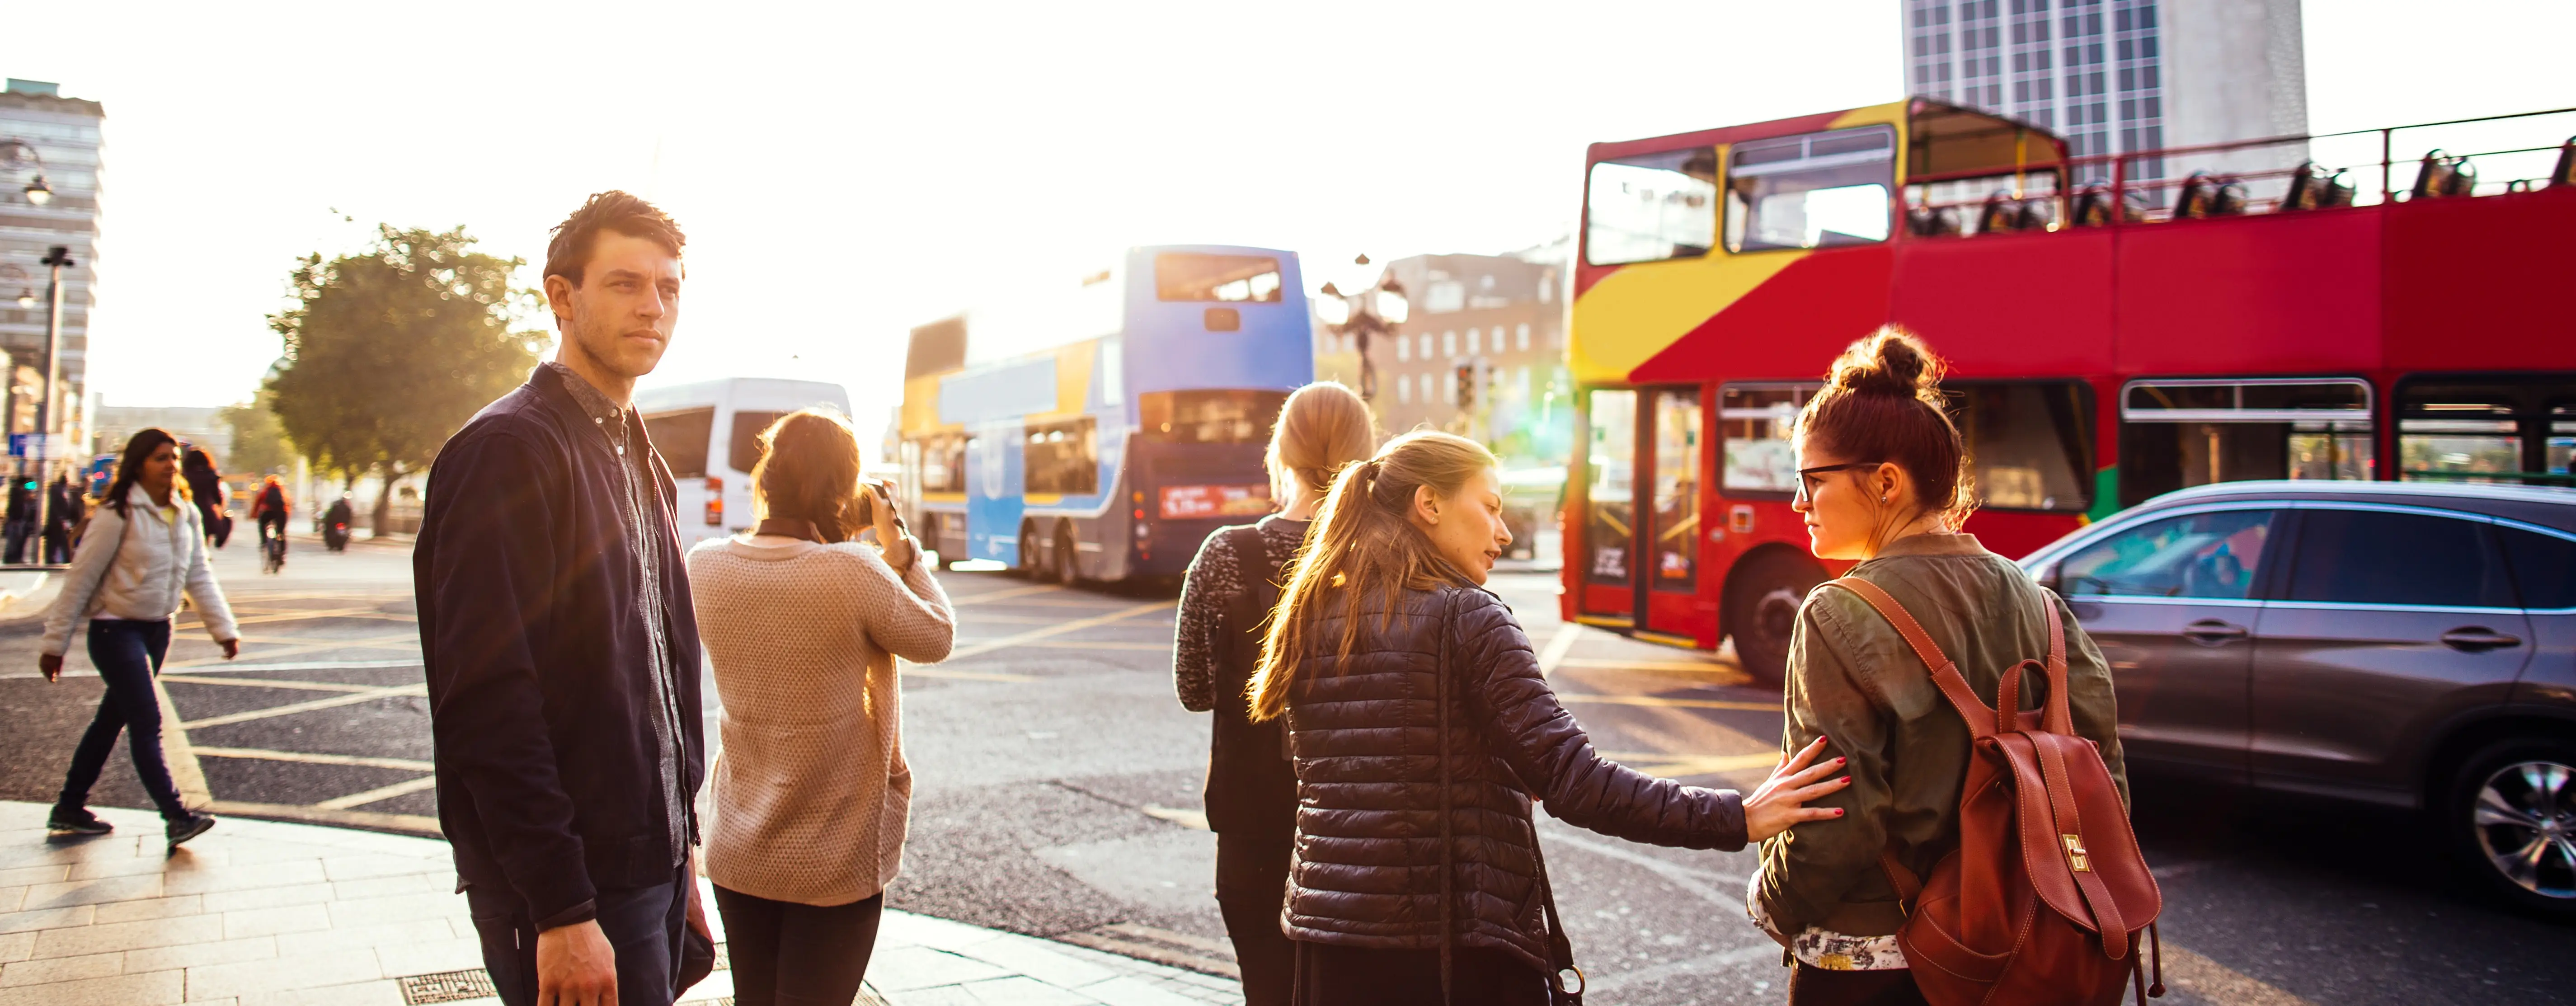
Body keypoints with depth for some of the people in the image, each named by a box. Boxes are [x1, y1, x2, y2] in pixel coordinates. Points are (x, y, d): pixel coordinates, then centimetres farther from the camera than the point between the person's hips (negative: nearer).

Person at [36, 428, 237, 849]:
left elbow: (199, 575, 9)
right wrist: (54, 644, -8)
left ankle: (70, 808, 28)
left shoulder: (186, 515, 4)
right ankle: (177, 817, -9)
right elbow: (81, 579, -11)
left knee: (112, 719, 16)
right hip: (116, 630, -7)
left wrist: (224, 628, 3)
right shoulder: (119, 515, -15)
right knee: (147, 723, -10)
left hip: (157, 629, 7)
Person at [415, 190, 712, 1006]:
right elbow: (488, 700, -20)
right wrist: (562, 911, -22)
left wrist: (682, 848, 14)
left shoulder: (641, 464, 14)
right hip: (574, 887, -8)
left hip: (651, 866, 8)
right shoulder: (510, 449, -14)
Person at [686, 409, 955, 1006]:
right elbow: (937, 639, -6)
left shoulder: (705, 566, -8)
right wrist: (897, 546, 0)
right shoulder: (854, 571, -22)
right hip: (836, 862, -4)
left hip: (739, 852, 5)